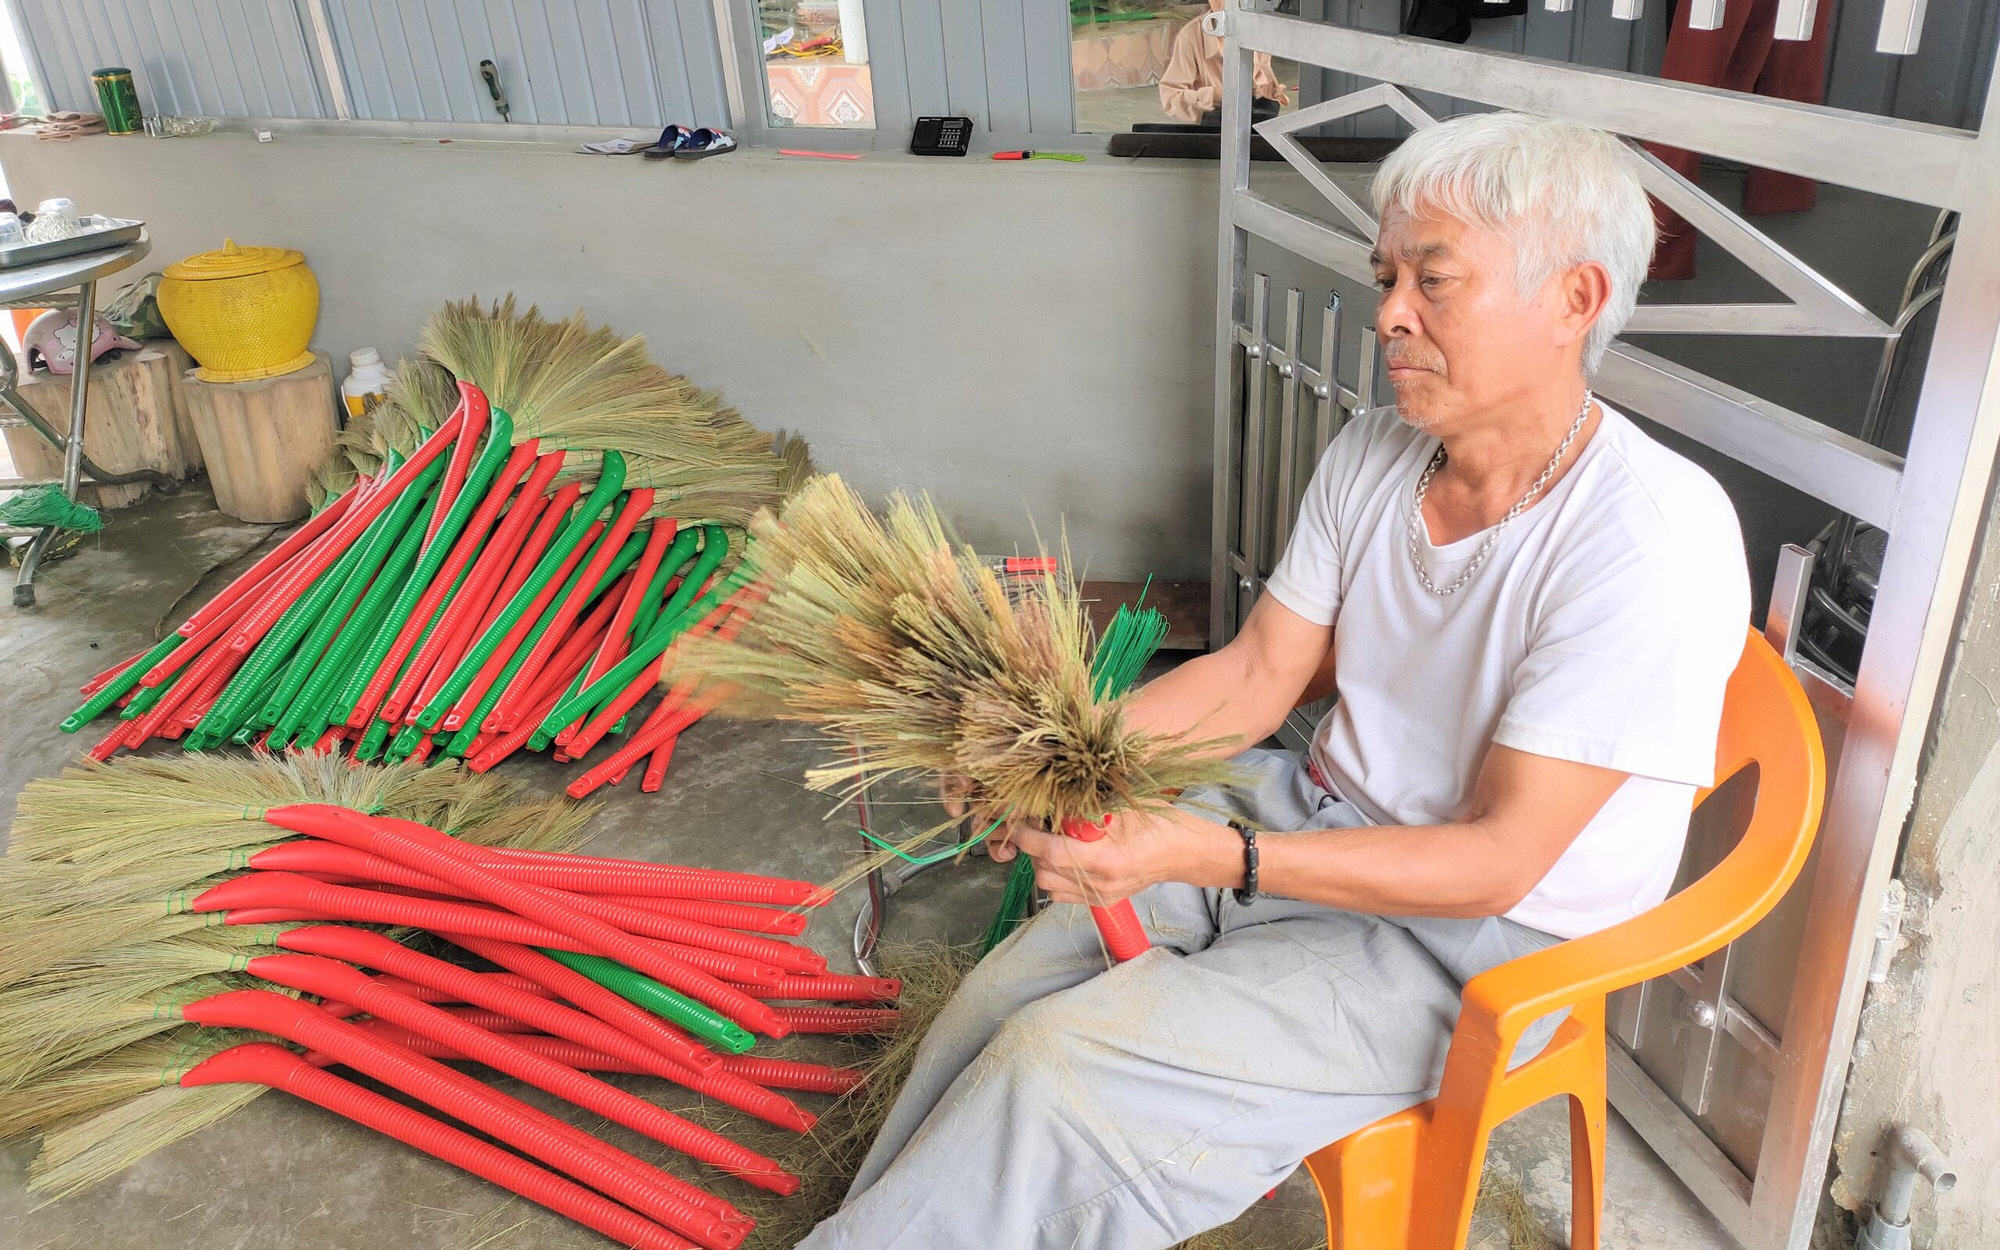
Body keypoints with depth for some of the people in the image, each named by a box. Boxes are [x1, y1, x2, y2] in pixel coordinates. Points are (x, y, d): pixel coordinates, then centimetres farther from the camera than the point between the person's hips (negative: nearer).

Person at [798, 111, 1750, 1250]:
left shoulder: (1655, 540, -24)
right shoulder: (1373, 456, -1)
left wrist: (1217, 856, -34)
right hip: (1315, 822, 7)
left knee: (1056, 1067, -19)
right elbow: (1257, 675, 3)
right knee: (1004, 994, -6)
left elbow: (1494, 861, -24)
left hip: (1475, 941, -6)